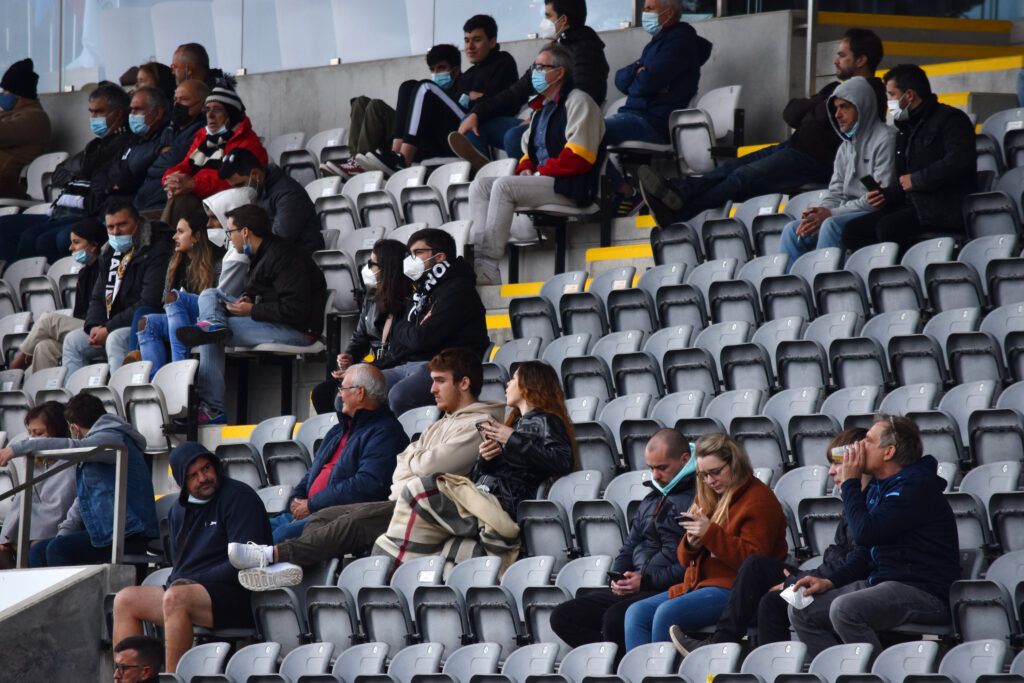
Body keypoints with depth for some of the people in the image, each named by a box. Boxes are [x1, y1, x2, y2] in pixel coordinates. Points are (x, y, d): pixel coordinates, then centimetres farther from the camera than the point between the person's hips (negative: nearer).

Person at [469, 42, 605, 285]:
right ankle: (479, 254, -26)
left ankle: (487, 264, -34)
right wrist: (525, 170, 5)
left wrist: (540, 172, -13)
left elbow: (578, 156, -15)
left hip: (570, 187, -9)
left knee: (503, 186, -28)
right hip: (540, 181, 9)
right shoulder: (541, 108, 25)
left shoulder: (578, 101, -4)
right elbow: (528, 150, 29)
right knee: (479, 186, -6)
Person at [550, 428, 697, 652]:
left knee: (614, 618, -36)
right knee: (562, 617, -3)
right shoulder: (651, 500, 23)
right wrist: (618, 579, 5)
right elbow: (629, 547, 27)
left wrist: (646, 580, -19)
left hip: (669, 590, -9)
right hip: (633, 589, 9)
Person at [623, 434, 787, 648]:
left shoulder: (758, 500, -5)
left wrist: (710, 533, -20)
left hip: (733, 588, -9)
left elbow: (753, 558, -16)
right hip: (697, 585, 9)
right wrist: (692, 542, -2)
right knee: (636, 613, -10)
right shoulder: (708, 498, 19)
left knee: (667, 614, -29)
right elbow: (686, 560, 22)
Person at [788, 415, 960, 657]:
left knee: (844, 609, -33)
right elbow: (865, 553, 22)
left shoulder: (915, 488, -14)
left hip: (924, 591, -10)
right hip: (880, 583, 10)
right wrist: (830, 581, 6)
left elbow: (865, 533, -22)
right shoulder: (877, 488, 16)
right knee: (801, 611, 3)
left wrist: (851, 481, -9)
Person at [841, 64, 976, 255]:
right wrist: (887, 195, 7)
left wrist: (916, 180, -13)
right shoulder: (906, 129, 26)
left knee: (888, 227, -31)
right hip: (911, 207, 9)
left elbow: (960, 162, -19)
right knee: (852, 231, -9)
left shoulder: (950, 119, -2)